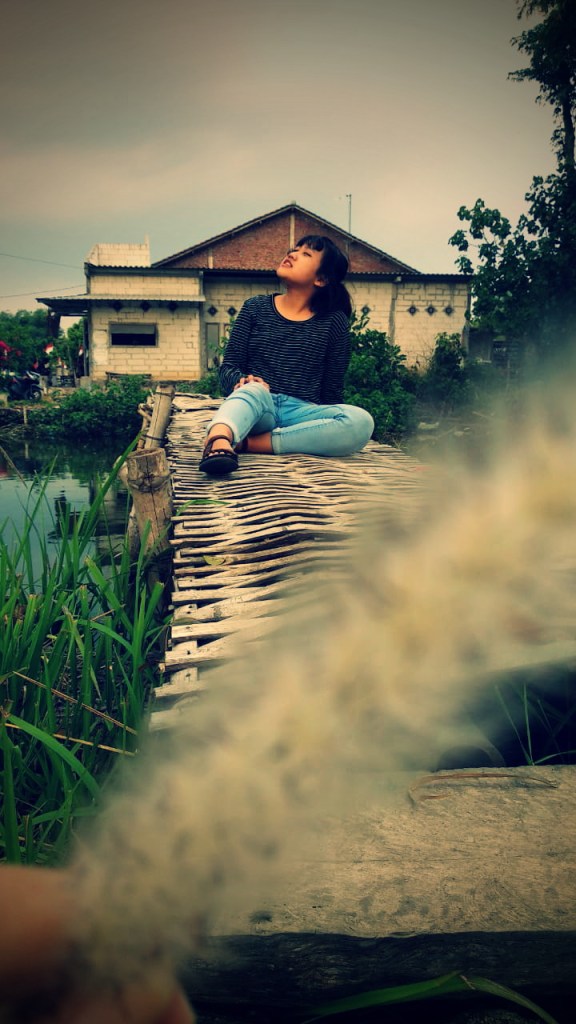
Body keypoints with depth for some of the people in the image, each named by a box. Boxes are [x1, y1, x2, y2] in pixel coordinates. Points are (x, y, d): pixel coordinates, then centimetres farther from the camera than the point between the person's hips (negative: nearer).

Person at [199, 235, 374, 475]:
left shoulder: (333, 322, 11)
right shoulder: (256, 308, 13)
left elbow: (332, 389, 12)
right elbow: (228, 367, 7)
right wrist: (242, 381, -16)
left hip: (301, 413, 1)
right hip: (256, 411, 0)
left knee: (361, 421, -29)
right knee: (255, 390, -35)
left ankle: (247, 443, -33)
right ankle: (219, 440, -67)